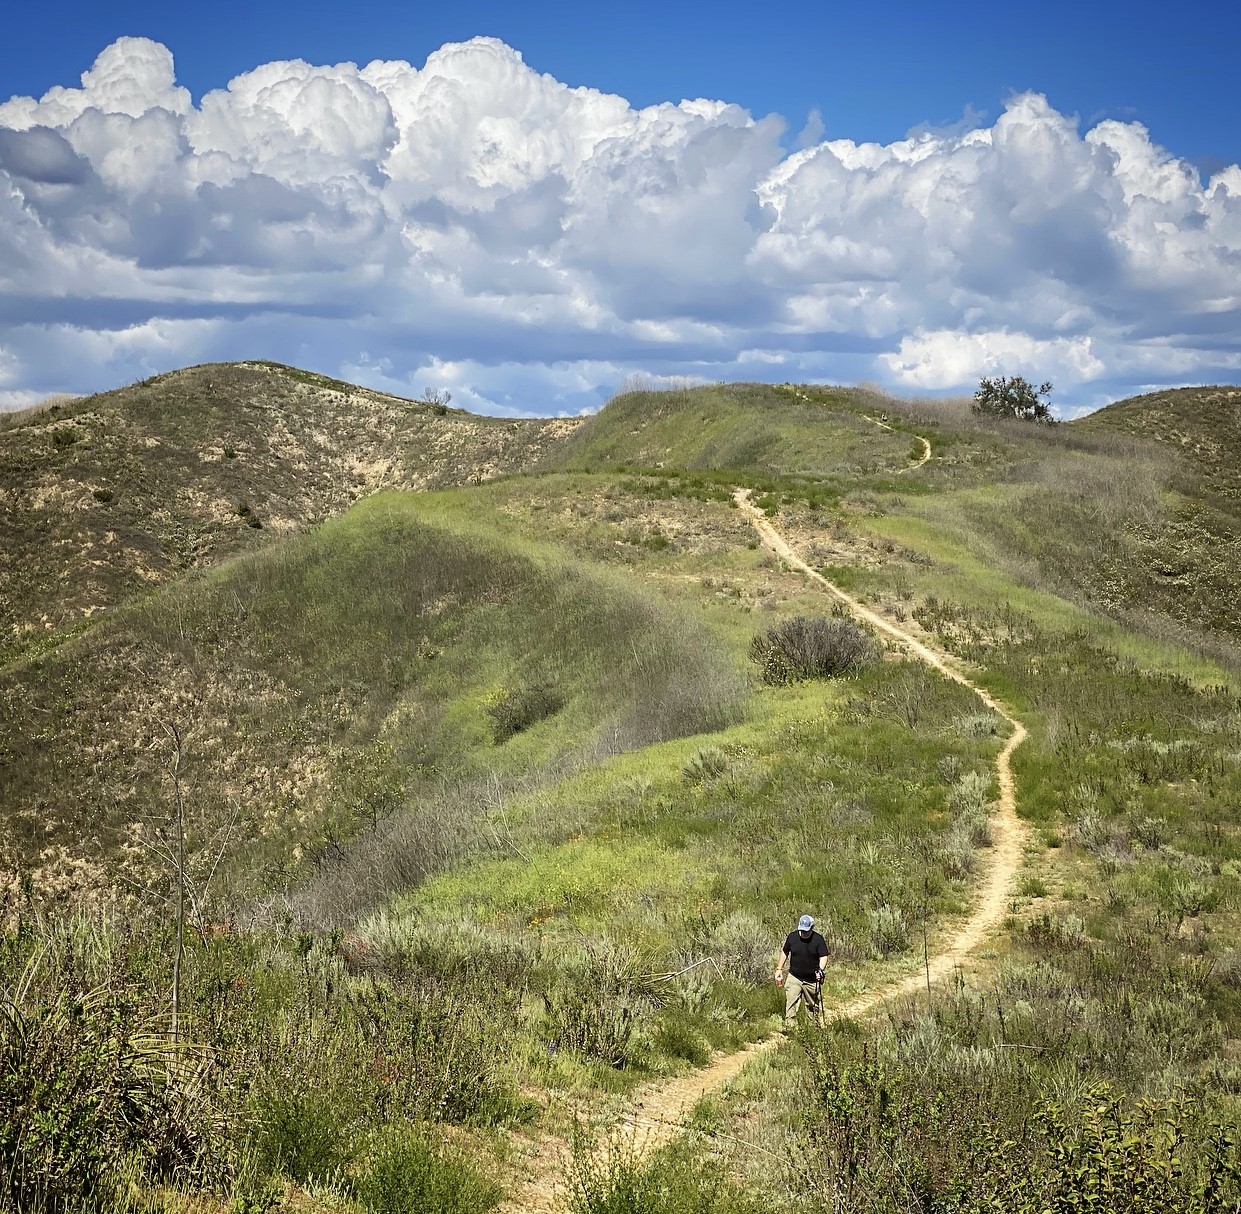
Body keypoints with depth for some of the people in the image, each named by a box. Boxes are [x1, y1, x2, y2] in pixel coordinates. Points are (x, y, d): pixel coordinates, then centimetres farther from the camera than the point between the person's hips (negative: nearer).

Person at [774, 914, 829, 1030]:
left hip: (812, 980, -1)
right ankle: (788, 1027, -11)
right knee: (790, 1004, -11)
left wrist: (821, 970, -29)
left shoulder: (818, 939, -8)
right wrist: (779, 969, 10)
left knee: (813, 1007, 12)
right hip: (794, 978, 1)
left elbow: (823, 957, -11)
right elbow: (785, 953, 12)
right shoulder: (792, 937, -1)